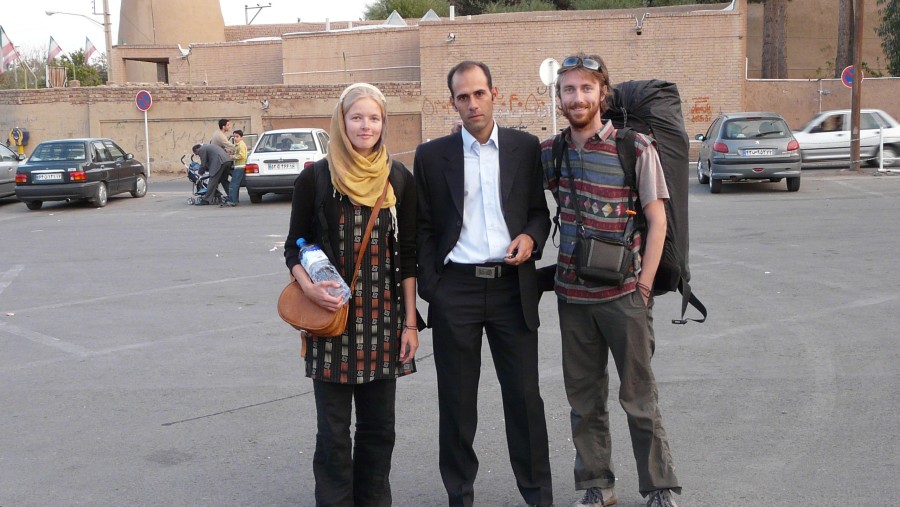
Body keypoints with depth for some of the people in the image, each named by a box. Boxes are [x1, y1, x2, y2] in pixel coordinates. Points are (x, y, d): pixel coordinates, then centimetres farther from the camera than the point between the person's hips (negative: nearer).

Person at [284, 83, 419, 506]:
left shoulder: (399, 179, 5)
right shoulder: (315, 178, -1)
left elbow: (406, 255, 6)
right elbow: (294, 247, 4)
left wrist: (410, 322, 3)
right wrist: (309, 287, -16)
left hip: (383, 319, 2)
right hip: (332, 316, -2)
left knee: (379, 427, 10)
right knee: (334, 431, 4)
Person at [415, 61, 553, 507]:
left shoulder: (525, 148, 6)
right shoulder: (432, 155, 4)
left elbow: (540, 212, 13)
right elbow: (423, 228, 6)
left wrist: (531, 237, -8)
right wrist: (430, 286, -2)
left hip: (513, 286, 0)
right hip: (456, 288, 0)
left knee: (525, 396, 4)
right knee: (457, 401, 9)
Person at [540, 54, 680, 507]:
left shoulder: (636, 148, -8)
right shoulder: (550, 152, 4)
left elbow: (657, 220, -6)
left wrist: (643, 287, -10)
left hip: (623, 295, -4)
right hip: (572, 294, 4)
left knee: (639, 397, 4)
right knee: (584, 399, 13)